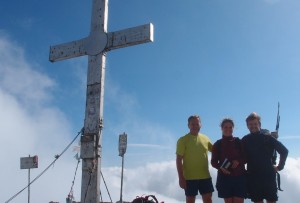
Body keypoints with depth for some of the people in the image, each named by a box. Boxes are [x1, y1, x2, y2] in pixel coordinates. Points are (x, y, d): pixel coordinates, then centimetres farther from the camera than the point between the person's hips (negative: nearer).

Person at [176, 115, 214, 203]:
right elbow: (179, 160, -8)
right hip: (190, 177, -4)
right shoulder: (183, 140, -5)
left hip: (205, 176, 4)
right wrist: (181, 177, -14)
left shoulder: (205, 139, 7)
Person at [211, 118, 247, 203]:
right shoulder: (217, 144, 5)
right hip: (224, 177, 0)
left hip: (239, 177, 0)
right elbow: (213, 161, 6)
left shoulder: (239, 142, 5)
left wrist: (238, 161, -14)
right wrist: (220, 167, -14)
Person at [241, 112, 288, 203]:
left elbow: (284, 151, 2)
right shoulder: (245, 140, 4)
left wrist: (280, 166, 2)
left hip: (269, 175, -1)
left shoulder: (268, 138, -1)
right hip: (253, 177, 1)